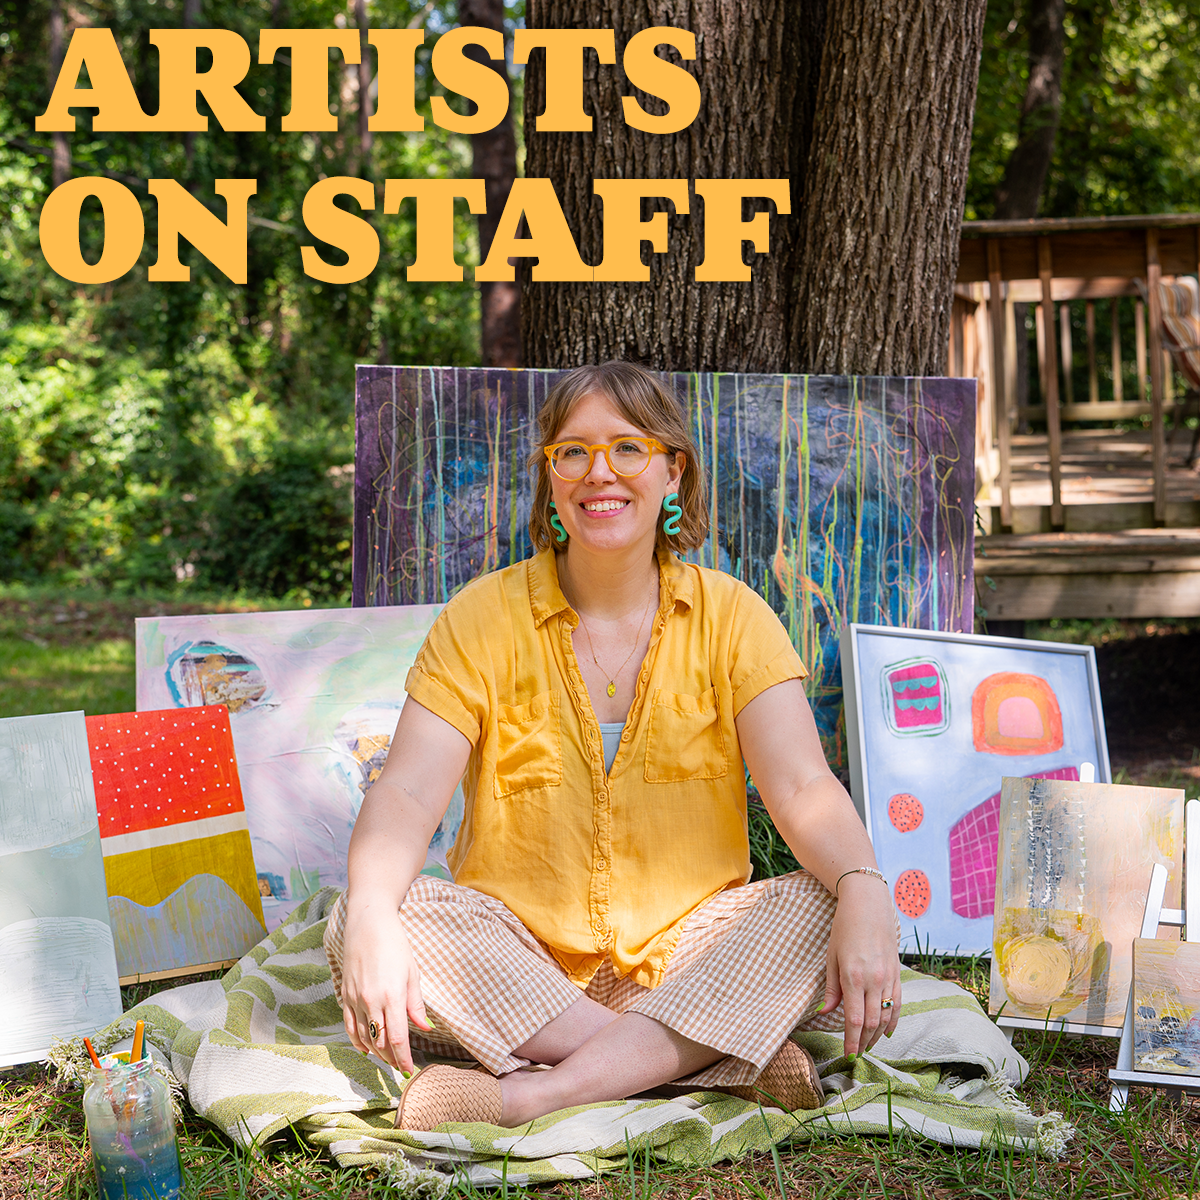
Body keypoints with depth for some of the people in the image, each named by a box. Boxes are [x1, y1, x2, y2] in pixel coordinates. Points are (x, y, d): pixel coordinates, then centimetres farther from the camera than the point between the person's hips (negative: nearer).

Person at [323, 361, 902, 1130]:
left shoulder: (730, 616, 1)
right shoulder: (484, 618, -1)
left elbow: (803, 787, -11)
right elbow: (408, 792, -12)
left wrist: (865, 892, -32)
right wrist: (372, 916, -33)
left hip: (683, 963, 0)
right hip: (513, 965, 0)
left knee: (826, 906, -25)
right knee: (361, 919, -27)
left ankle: (535, 1095, -34)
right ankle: (723, 1061, -30)